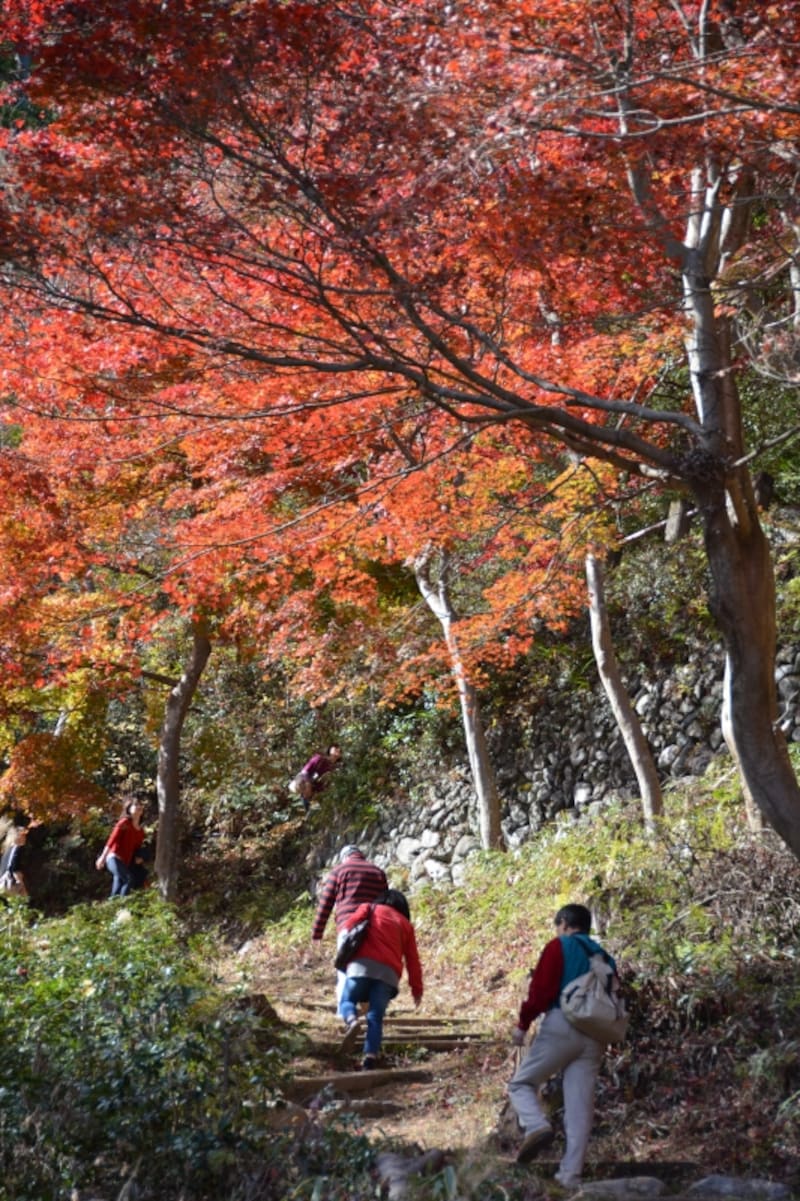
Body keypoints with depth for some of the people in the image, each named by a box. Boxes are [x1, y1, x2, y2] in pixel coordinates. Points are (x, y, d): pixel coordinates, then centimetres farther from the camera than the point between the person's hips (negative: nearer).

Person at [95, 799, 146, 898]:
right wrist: (102, 857, -18)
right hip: (115, 858, -7)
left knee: (116, 891, 6)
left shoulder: (141, 831, 15)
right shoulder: (125, 823, -4)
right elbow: (112, 839, -11)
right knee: (129, 879, -26)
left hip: (125, 862, 8)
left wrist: (138, 857, -1)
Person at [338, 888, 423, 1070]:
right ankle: (370, 1056, -13)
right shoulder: (406, 924, 26)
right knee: (376, 1016, 5)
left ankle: (352, 1021, -22)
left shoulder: (369, 908, 22)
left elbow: (349, 926, 7)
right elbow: (413, 960, 20)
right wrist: (417, 990, 22)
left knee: (347, 1000, 10)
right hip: (389, 972, 2)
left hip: (362, 964, -2)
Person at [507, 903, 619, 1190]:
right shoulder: (605, 958, 21)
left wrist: (523, 1023, -2)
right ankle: (570, 1176, 1)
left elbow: (541, 989, -8)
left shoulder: (559, 946, 3)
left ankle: (537, 1126, -18)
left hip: (560, 1026, -5)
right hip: (594, 1035, 5)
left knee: (521, 1083, 9)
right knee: (580, 1109, 5)